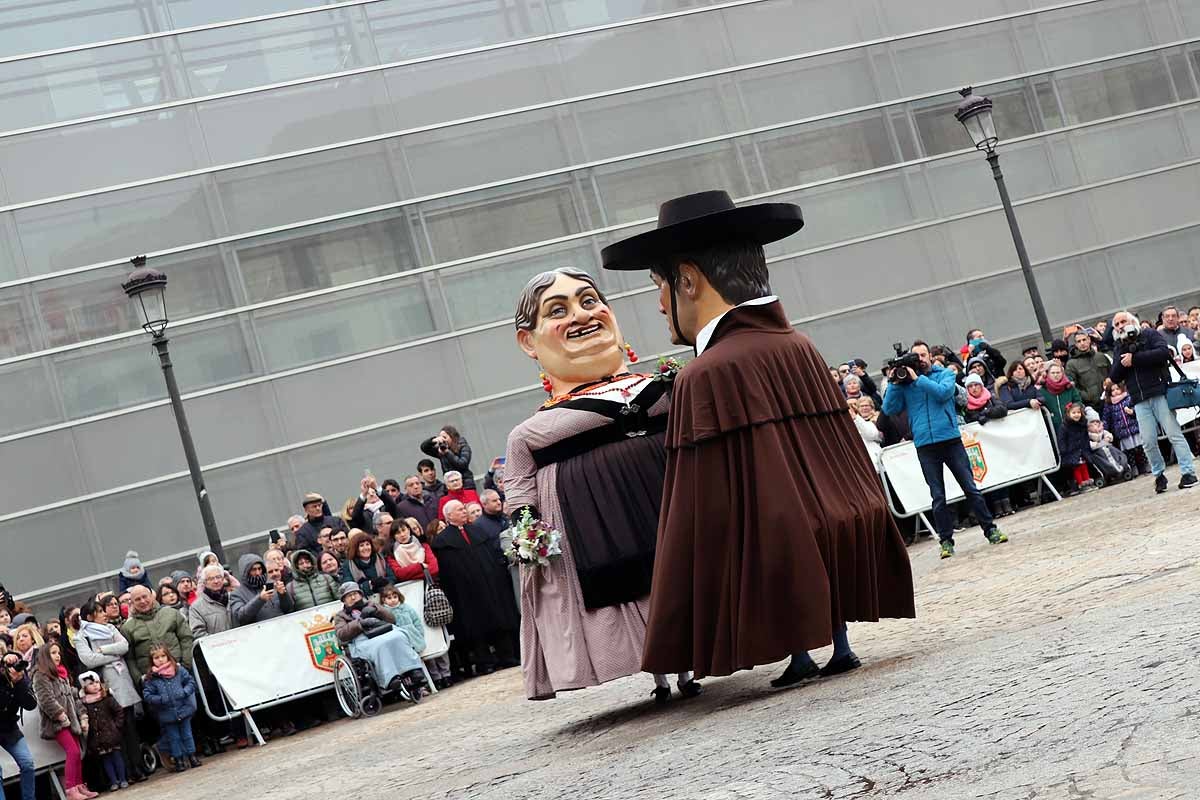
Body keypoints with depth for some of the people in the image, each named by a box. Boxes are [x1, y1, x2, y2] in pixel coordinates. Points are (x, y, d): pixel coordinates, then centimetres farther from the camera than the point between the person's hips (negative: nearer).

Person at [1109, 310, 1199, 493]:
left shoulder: (1150, 334, 5)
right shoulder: (1119, 349, 18)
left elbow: (1163, 352, -14)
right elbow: (1114, 377, 8)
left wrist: (1134, 358, -13)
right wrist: (1122, 360, -8)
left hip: (1160, 393, -4)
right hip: (1140, 400, 4)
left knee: (1174, 434, -8)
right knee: (1149, 441, -2)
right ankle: (1159, 474, 12)